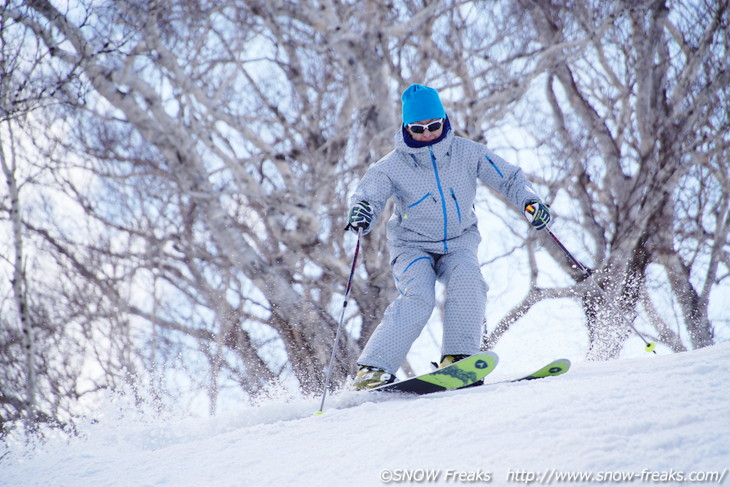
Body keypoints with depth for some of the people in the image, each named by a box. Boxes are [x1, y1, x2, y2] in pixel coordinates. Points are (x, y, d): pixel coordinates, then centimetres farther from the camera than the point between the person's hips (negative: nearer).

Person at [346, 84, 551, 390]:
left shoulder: (468, 153, -6)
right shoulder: (393, 166, -11)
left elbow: (509, 178, 1)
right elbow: (367, 195, -17)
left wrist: (529, 201, -18)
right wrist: (361, 215, -42)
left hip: (459, 243, 2)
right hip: (413, 247, -2)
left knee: (467, 281, -31)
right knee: (418, 299, -27)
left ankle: (457, 357, -27)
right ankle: (372, 370, -26)